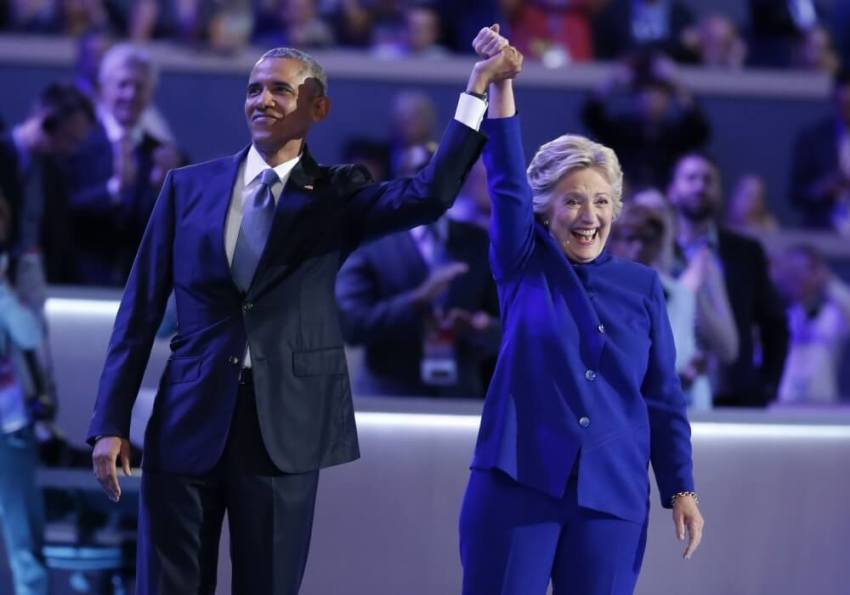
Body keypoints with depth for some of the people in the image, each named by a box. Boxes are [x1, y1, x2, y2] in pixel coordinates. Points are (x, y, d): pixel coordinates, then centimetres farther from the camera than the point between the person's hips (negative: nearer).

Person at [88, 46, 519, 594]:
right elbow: (141, 308, 7)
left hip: (283, 426, -1)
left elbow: (431, 195, -15)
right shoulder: (189, 187, 7)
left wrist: (477, 89, -21)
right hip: (188, 423, 1)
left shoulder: (337, 195, 4)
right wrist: (112, 422, 1)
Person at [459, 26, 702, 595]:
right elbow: (508, 183, -6)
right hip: (518, 483, -1)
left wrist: (681, 489, 4)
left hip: (613, 494, 1)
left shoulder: (642, 286, 9)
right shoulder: (525, 268, 6)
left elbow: (663, 396, 9)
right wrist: (501, 83, -15)